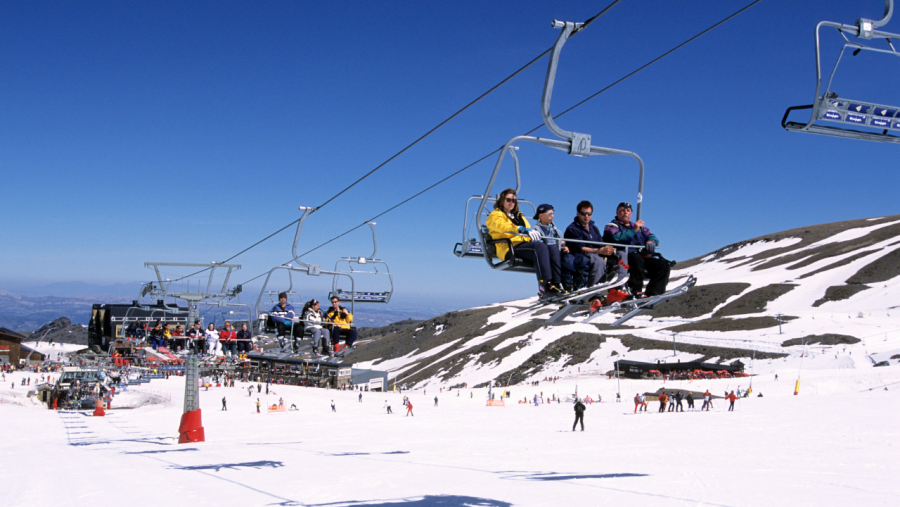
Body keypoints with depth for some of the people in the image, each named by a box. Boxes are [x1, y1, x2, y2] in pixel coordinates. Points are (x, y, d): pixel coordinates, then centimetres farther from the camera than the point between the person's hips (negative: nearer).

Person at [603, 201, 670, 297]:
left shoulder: (639, 227, 33)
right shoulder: (611, 226, 12)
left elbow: (651, 236, 23)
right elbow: (616, 237, -10)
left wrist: (651, 241, -1)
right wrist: (633, 231, -17)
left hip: (643, 256, 6)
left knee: (663, 265, -14)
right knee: (637, 259, -39)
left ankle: (653, 293, -23)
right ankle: (636, 292, -39)